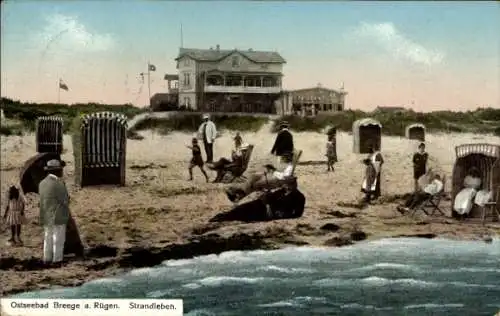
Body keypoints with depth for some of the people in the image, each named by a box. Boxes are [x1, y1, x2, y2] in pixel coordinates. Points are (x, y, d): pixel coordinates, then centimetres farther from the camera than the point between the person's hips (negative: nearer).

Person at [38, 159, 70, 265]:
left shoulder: (42, 183, 6)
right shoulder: (59, 184, -17)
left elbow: (43, 201, 10)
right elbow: (65, 201, -13)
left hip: (46, 217, 7)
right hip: (58, 216, -7)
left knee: (48, 238, 13)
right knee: (58, 239, 0)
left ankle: (47, 259, 14)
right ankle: (57, 260, 2)